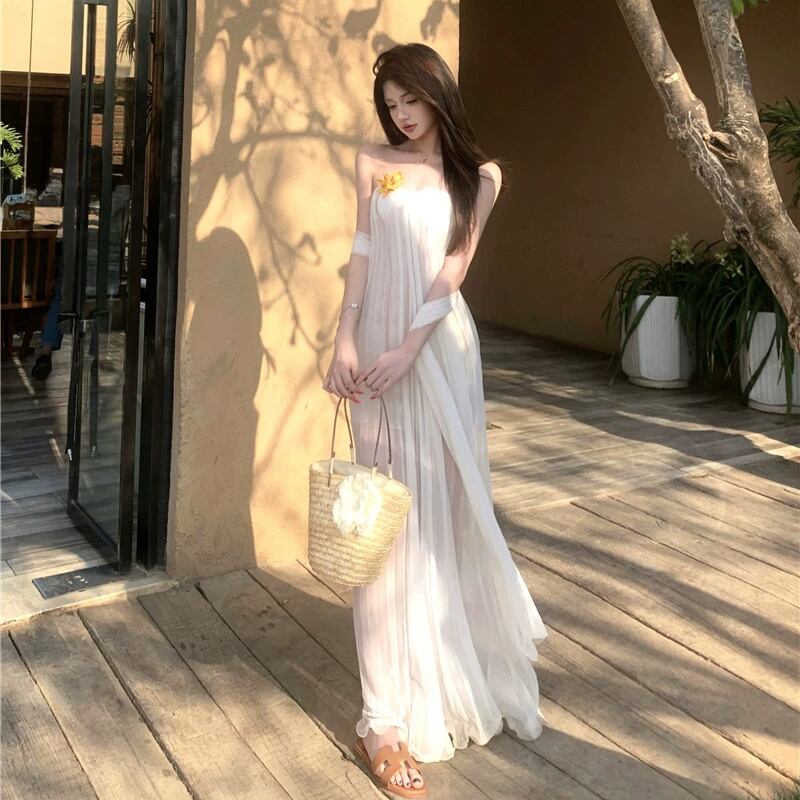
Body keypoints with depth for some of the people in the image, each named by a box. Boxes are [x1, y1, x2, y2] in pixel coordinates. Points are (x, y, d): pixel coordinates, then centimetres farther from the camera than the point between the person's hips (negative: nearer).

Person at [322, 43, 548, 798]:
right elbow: (361, 256, -1)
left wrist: (409, 350, -16)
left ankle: (459, 666, 31)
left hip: (442, 346, 1)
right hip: (378, 344, -1)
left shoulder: (480, 174, 6)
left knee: (451, 503, 8)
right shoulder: (372, 163, 7)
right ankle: (388, 716, 0)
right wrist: (345, 342, -13)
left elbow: (453, 269, -5)